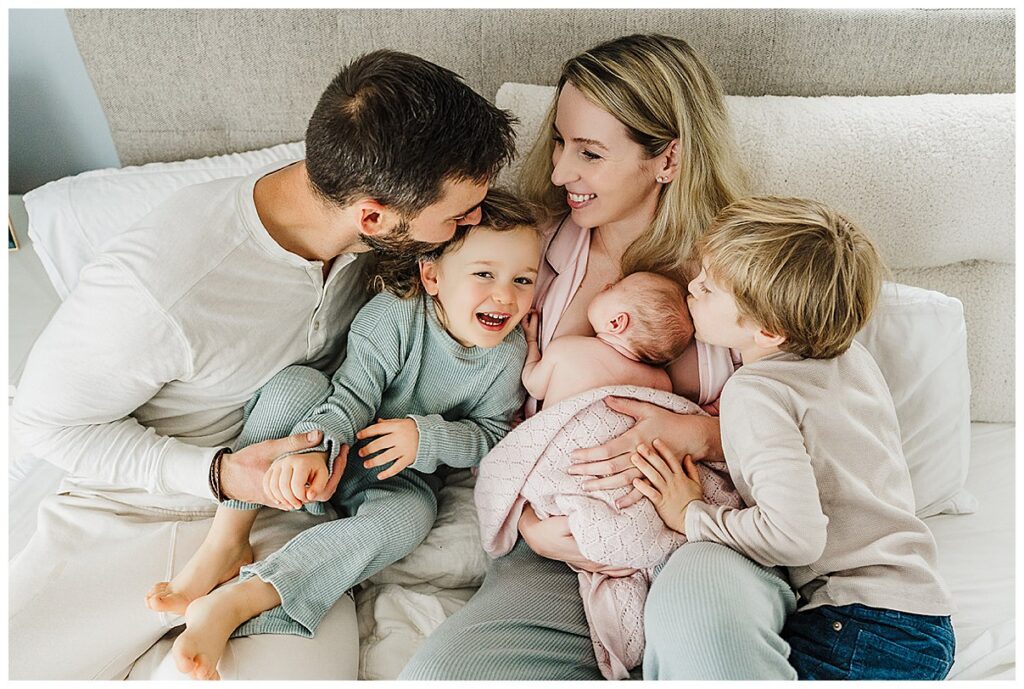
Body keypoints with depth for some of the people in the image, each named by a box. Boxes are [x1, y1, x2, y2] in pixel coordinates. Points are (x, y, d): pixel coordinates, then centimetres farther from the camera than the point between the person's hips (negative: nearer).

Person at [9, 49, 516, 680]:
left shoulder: (370, 236, -13)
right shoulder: (153, 286, -30)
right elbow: (45, 420, -12)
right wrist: (218, 475, -23)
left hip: (287, 509, 3)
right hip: (140, 504, -2)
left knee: (308, 670, -20)